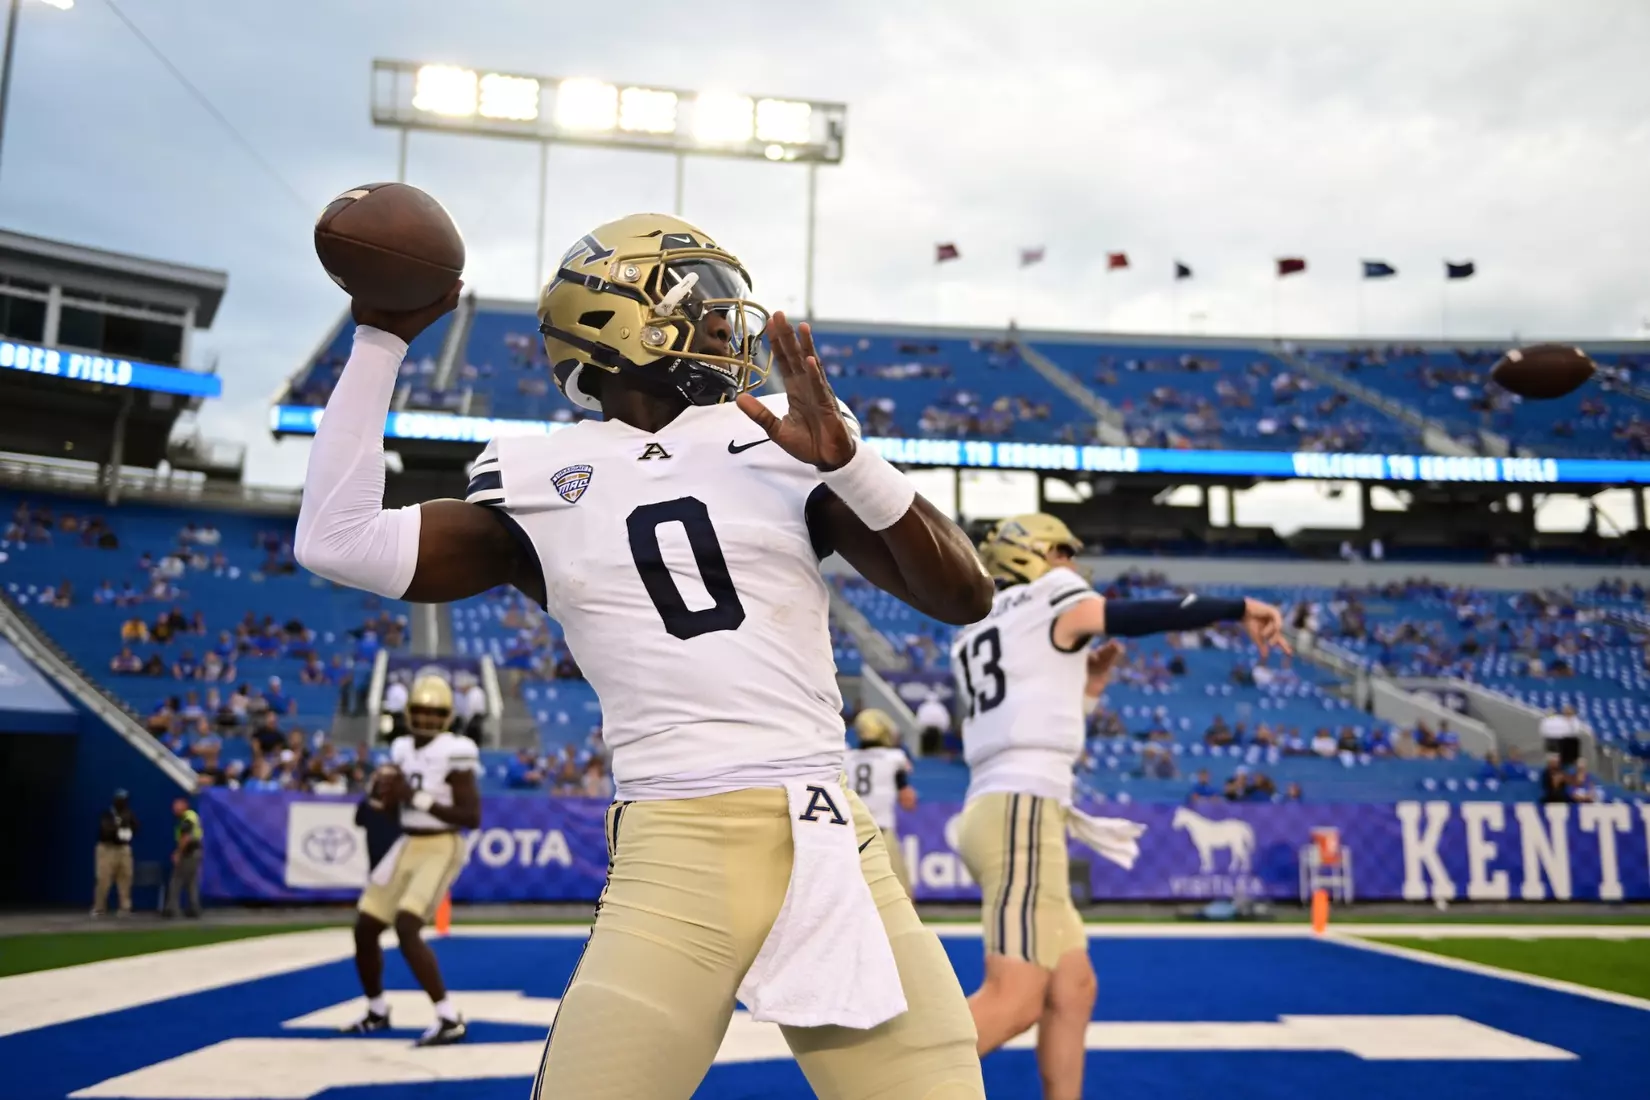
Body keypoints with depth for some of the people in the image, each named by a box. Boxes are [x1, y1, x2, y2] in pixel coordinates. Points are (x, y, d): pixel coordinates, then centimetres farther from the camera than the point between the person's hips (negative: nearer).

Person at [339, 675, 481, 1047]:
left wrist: (419, 798, -22)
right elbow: (385, 802, 15)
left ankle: (450, 1019, -13)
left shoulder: (454, 753, -14)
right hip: (407, 846, 8)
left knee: (406, 928, -22)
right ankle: (377, 1012, 33)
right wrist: (386, 788, -8)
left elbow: (472, 817, -19)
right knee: (365, 930, 11)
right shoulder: (403, 749, 8)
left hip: (440, 848, -8)